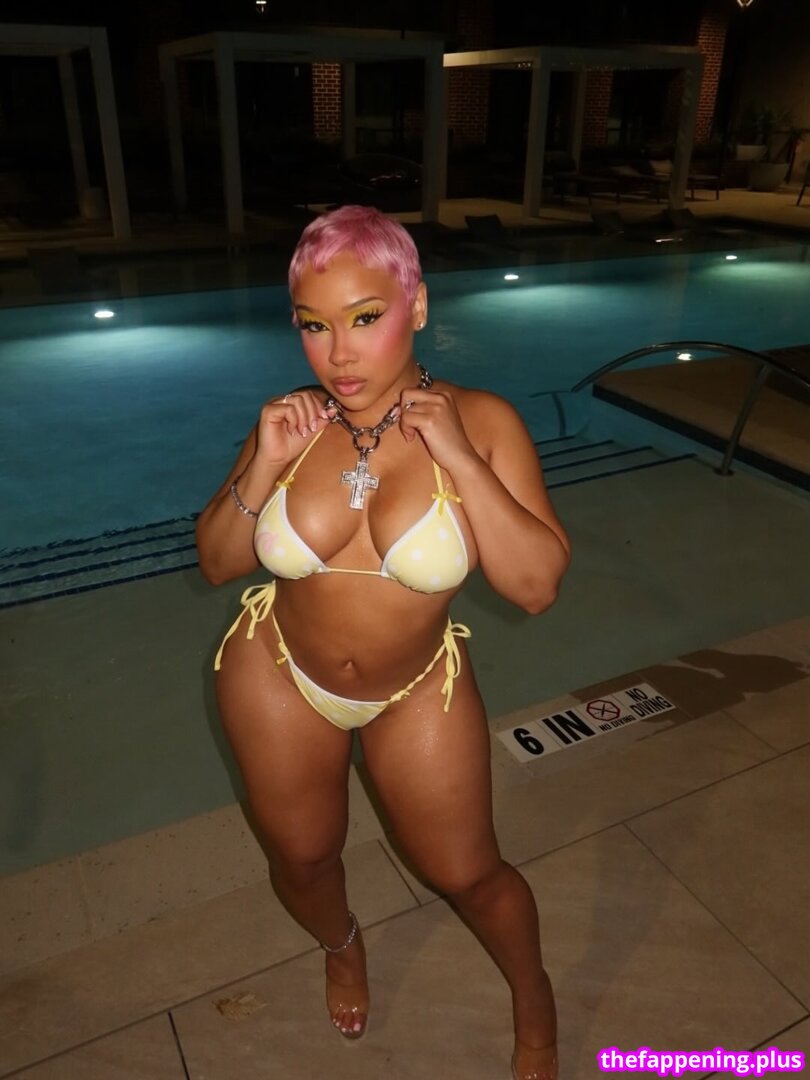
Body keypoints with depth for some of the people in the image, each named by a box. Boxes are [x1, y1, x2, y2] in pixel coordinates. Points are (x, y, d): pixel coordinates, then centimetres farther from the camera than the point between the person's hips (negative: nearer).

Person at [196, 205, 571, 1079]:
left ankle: (535, 1003, 47)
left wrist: (457, 457, -31)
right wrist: (262, 467, -23)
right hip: (279, 678, 2)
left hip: (416, 693, -1)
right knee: (302, 857, 21)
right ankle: (341, 946, 59)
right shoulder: (294, 421, -15)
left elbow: (537, 586, -24)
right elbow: (216, 564, -6)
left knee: (468, 875, 13)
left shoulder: (481, 422, -20)